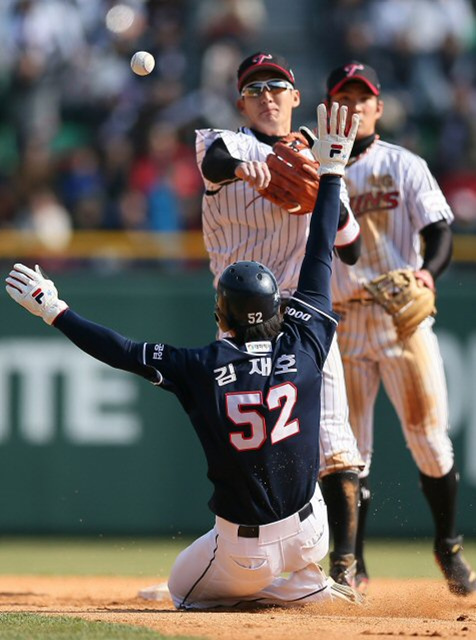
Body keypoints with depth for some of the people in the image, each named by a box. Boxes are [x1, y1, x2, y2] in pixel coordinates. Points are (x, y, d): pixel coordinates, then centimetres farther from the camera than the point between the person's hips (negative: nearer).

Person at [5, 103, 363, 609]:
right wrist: (331, 171, 4)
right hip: (310, 536, 4)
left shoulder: (203, 370, -16)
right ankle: (305, 578, 24)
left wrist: (53, 310, 2)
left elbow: (122, 352, -9)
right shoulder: (302, 351, -11)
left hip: (244, 553, -4)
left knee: (183, 588, 26)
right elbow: (319, 258, -3)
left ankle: (305, 589, 4)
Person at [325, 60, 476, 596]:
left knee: (430, 440, -5)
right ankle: (353, 564, 9)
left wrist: (428, 270, -24)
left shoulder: (405, 166, 5)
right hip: (342, 324, 1)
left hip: (403, 316, -1)